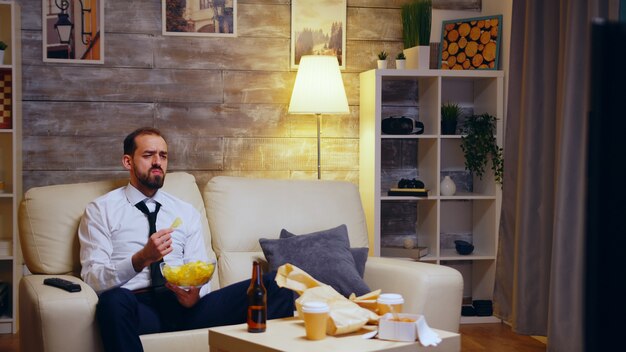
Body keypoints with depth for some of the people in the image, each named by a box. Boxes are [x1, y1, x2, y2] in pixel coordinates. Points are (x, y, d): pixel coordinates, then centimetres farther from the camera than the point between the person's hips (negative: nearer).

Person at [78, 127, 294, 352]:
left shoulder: (187, 213, 21)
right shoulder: (101, 210, 9)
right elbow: (93, 279, -3)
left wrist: (195, 294, -11)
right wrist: (143, 258, -21)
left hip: (184, 305, 3)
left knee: (274, 285, -20)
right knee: (113, 300, -42)